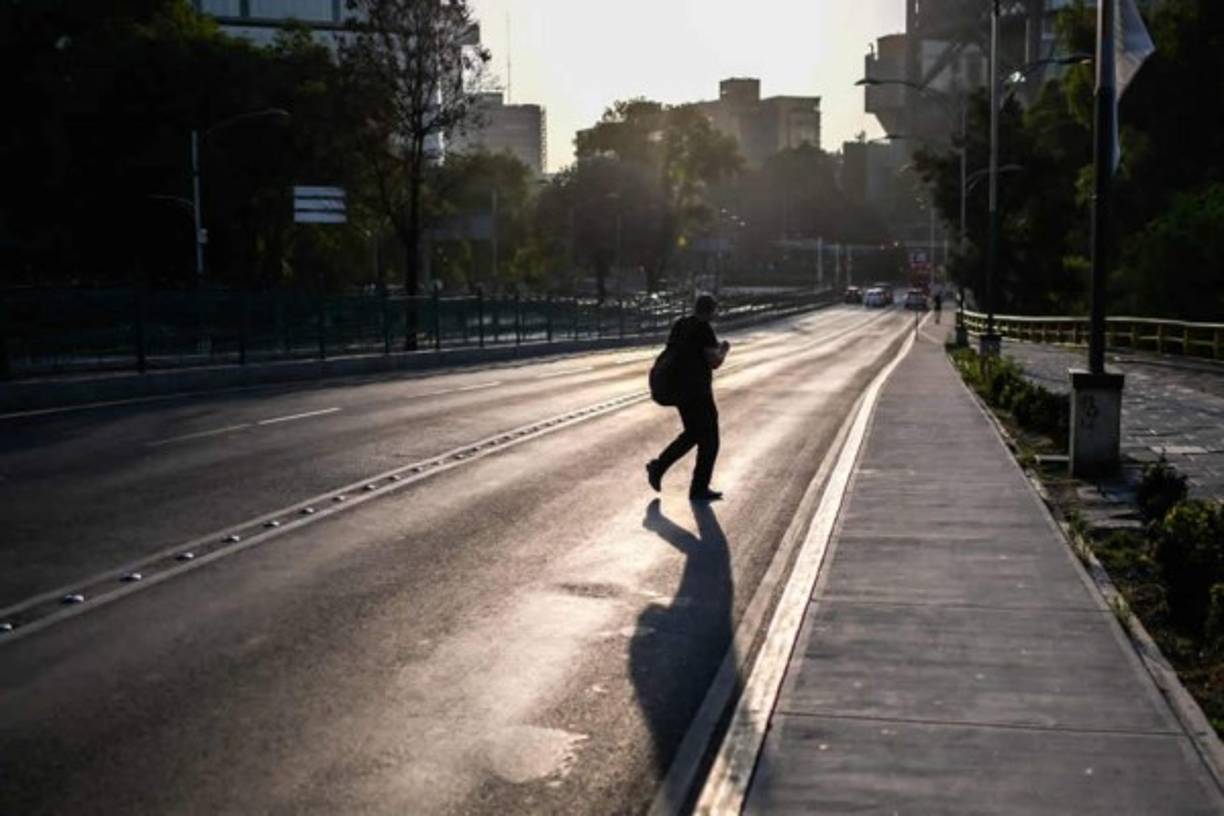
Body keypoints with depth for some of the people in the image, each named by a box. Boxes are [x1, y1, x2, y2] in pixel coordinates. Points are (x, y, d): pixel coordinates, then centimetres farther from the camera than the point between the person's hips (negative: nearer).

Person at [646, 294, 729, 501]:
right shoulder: (704, 328, -16)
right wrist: (724, 350, 3)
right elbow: (714, 362, -19)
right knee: (709, 441, 3)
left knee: (692, 435, 24)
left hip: (680, 390, 8)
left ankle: (658, 467, 18)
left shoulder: (680, 325, 9)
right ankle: (699, 489, 8)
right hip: (697, 392, -8)